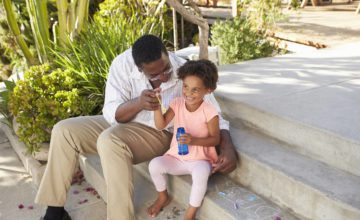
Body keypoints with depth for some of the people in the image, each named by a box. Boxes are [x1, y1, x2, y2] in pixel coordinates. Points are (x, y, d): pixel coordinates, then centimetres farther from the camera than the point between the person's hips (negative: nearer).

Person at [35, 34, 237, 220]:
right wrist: (138, 103, -35)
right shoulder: (123, 64, -17)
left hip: (157, 133, -4)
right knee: (63, 131, -11)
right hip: (120, 125, 4)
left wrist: (228, 149, -31)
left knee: (110, 140, -34)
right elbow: (111, 113, -16)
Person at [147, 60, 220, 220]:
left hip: (200, 159, -4)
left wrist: (194, 140, -27)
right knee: (154, 164, -19)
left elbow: (215, 139, -11)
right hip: (177, 157, 4)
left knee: (201, 173, -36)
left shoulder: (209, 111, -16)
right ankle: (163, 197, 12)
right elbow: (160, 125, -11)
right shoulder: (177, 103, -5)